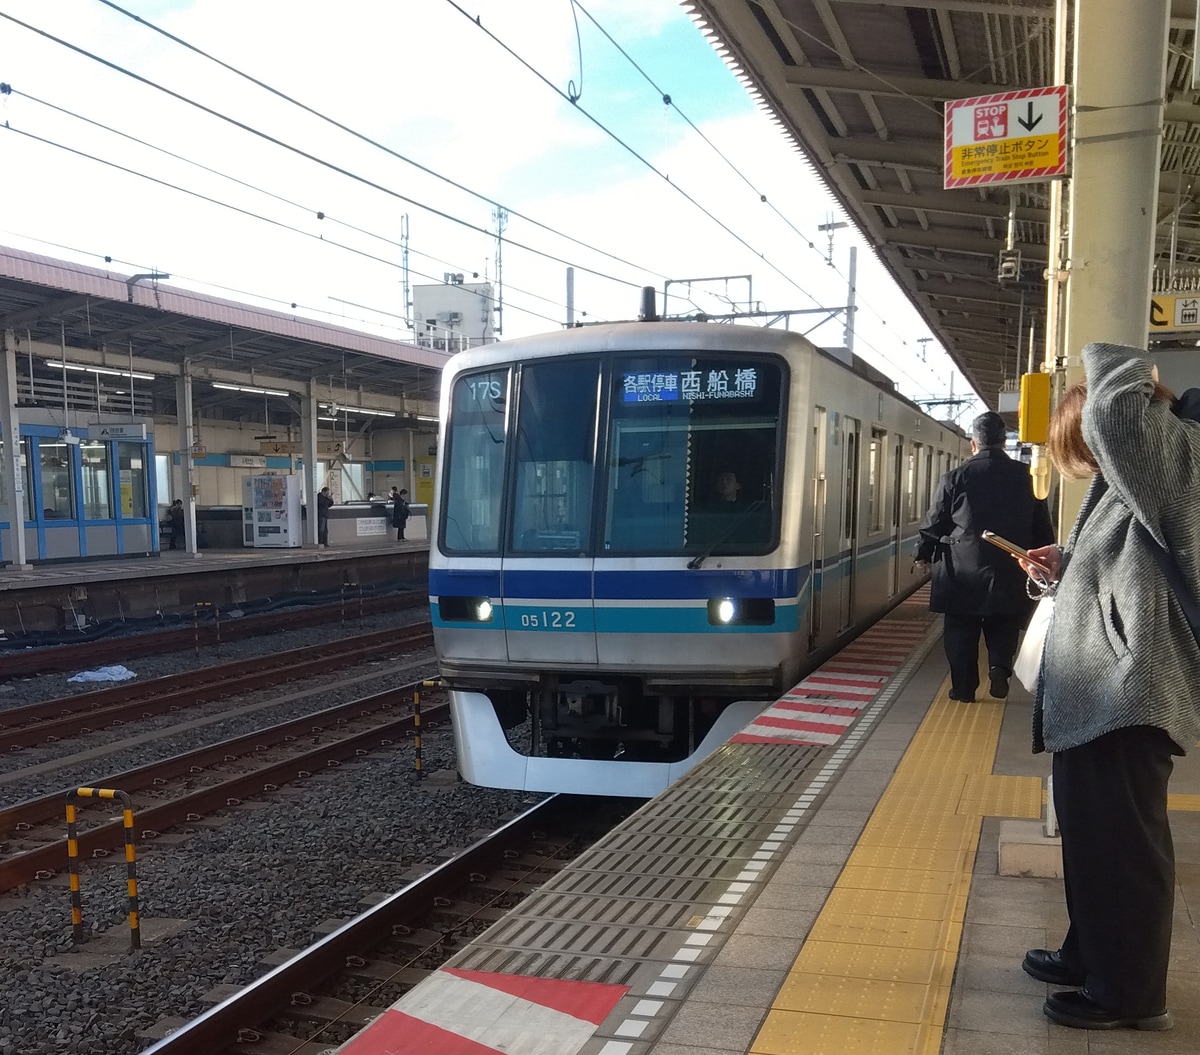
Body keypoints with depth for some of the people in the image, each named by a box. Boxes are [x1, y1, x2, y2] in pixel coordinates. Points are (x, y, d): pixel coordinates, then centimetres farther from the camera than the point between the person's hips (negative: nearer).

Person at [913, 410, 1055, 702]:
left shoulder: (955, 478, -5)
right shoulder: (1026, 477, 1)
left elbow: (934, 522, 0)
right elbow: (1043, 528, 6)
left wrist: (922, 554, 15)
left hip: (962, 570, -1)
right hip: (1009, 574, 2)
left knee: (961, 631, 9)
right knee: (1003, 626, 16)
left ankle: (964, 687, 10)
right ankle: (999, 666, -6)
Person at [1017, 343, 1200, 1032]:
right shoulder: (1135, 484, 17)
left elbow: (1113, 412, -32)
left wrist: (1124, 368, -11)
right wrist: (1069, 566, 11)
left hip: (1130, 698, -10)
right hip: (1102, 695, 10)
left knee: (1124, 846, 0)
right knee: (1092, 836, 19)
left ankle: (1130, 995, 13)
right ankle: (1092, 957, 34)